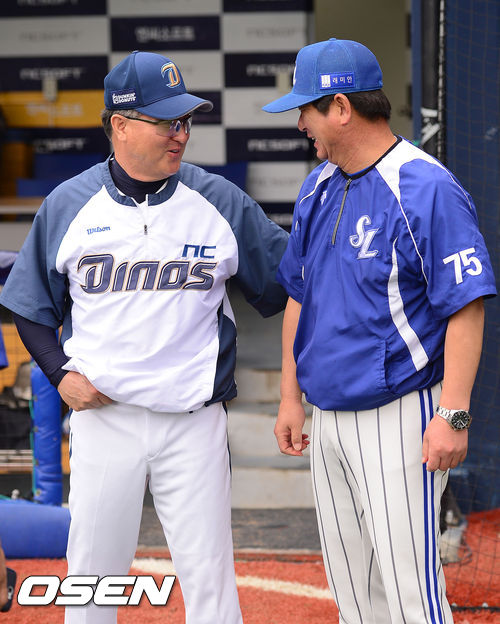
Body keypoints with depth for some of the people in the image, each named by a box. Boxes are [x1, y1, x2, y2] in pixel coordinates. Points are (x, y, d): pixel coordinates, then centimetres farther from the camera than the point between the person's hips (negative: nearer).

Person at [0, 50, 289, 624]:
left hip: (194, 424, 0)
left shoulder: (221, 202, 0)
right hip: (102, 417, 0)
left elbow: (286, 284, 6)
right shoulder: (67, 205, 1)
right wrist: (61, 374, -4)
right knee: (91, 576, 8)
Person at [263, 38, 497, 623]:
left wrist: (453, 416, -22)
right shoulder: (318, 188, 10)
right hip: (328, 417, 8)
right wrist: (290, 397, 17)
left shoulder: (426, 190, -15)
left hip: (400, 415, -8)